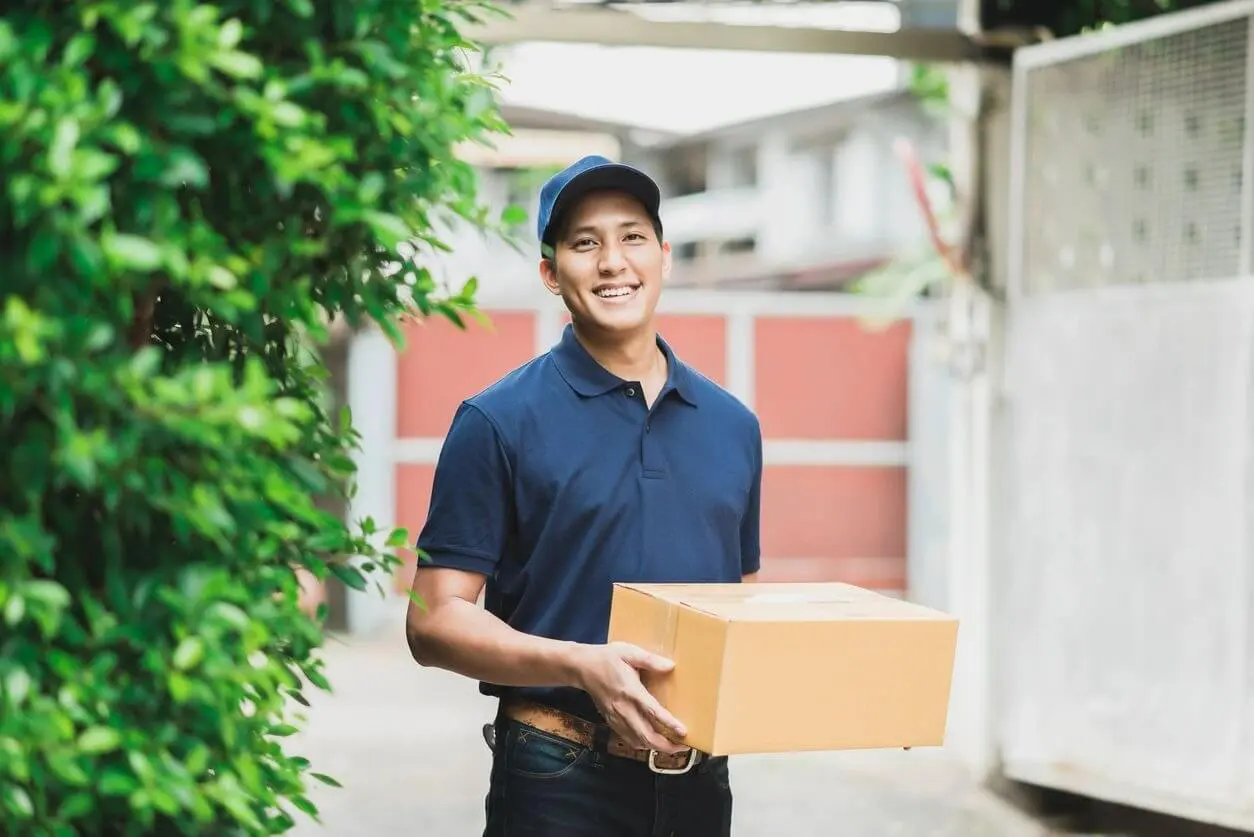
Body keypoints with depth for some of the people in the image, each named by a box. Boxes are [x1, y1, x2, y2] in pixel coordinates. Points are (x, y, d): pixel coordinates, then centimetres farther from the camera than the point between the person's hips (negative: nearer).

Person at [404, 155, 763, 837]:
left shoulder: (732, 425, 10)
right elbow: (434, 620, -8)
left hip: (699, 778, 4)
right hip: (561, 778, -4)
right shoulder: (499, 422, -5)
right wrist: (581, 666, -23)